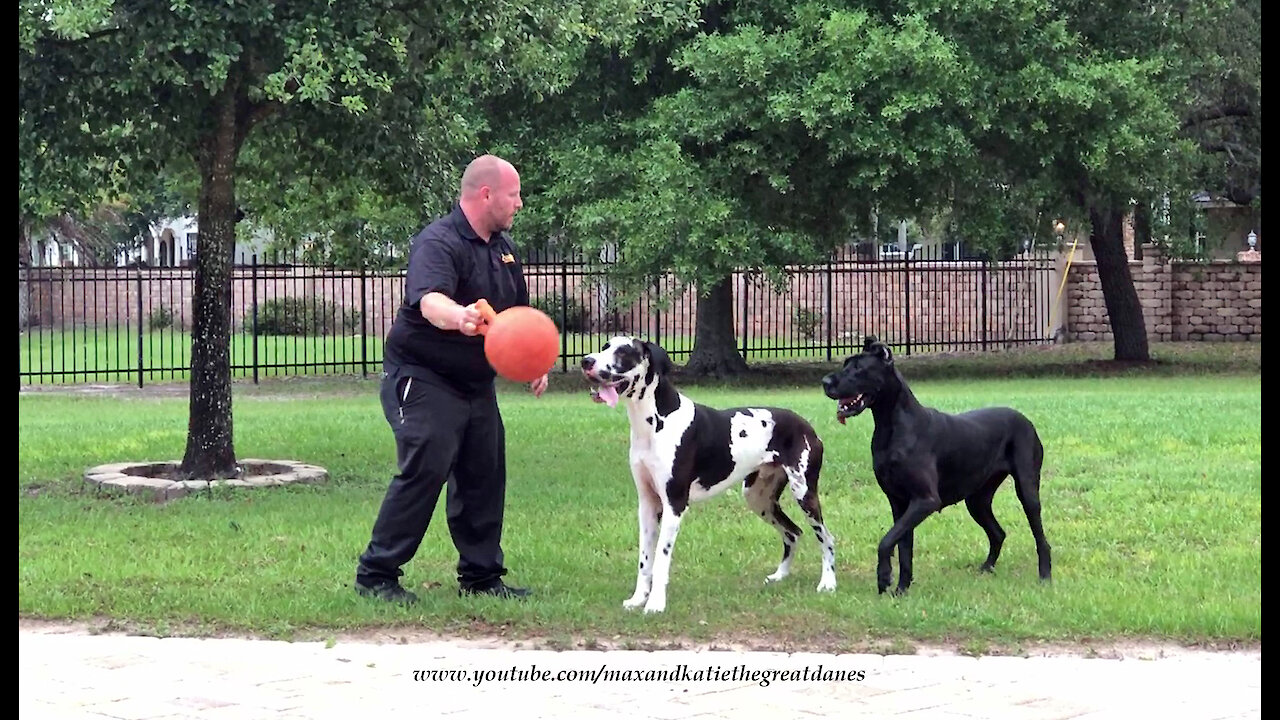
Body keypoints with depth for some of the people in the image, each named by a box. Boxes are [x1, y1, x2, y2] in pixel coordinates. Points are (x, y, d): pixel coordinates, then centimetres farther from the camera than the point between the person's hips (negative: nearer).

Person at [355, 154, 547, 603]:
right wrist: (459, 317, -60)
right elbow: (430, 301, -40)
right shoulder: (439, 243, -19)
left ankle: (481, 575, 20)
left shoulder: (503, 246, 10)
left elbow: (519, 311, 25)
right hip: (423, 380, -9)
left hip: (477, 382, 9)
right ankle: (376, 575, -7)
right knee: (425, 471, -15)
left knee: (485, 475, 9)